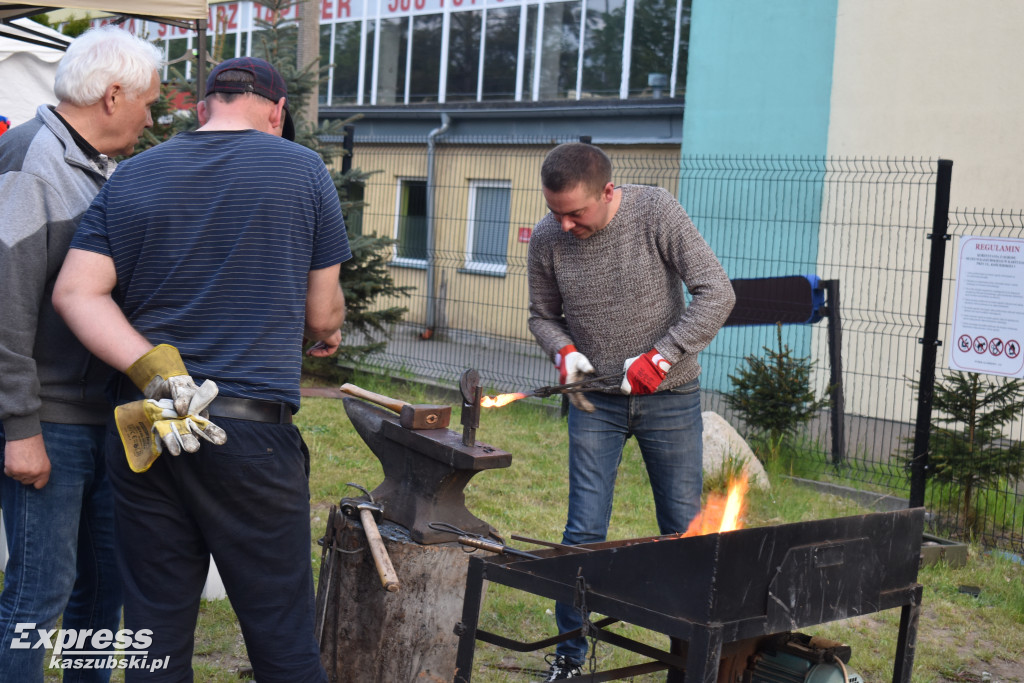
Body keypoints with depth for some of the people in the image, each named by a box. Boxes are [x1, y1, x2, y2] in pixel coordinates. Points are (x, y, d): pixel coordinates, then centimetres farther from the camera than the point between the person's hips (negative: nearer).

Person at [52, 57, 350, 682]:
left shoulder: (132, 176, 9)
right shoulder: (302, 170, 1)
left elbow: (76, 291, -1)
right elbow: (322, 313, 4)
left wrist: (153, 369, -9)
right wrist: (328, 331, 26)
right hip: (252, 431, -4)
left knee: (155, 631, 11)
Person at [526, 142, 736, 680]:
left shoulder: (655, 212, -17)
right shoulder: (547, 241, -8)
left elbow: (717, 294, -18)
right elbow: (543, 314, 9)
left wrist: (659, 358, -23)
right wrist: (564, 351, -12)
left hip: (670, 397, -1)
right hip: (596, 399, 1)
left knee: (684, 529, 6)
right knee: (584, 531, -2)